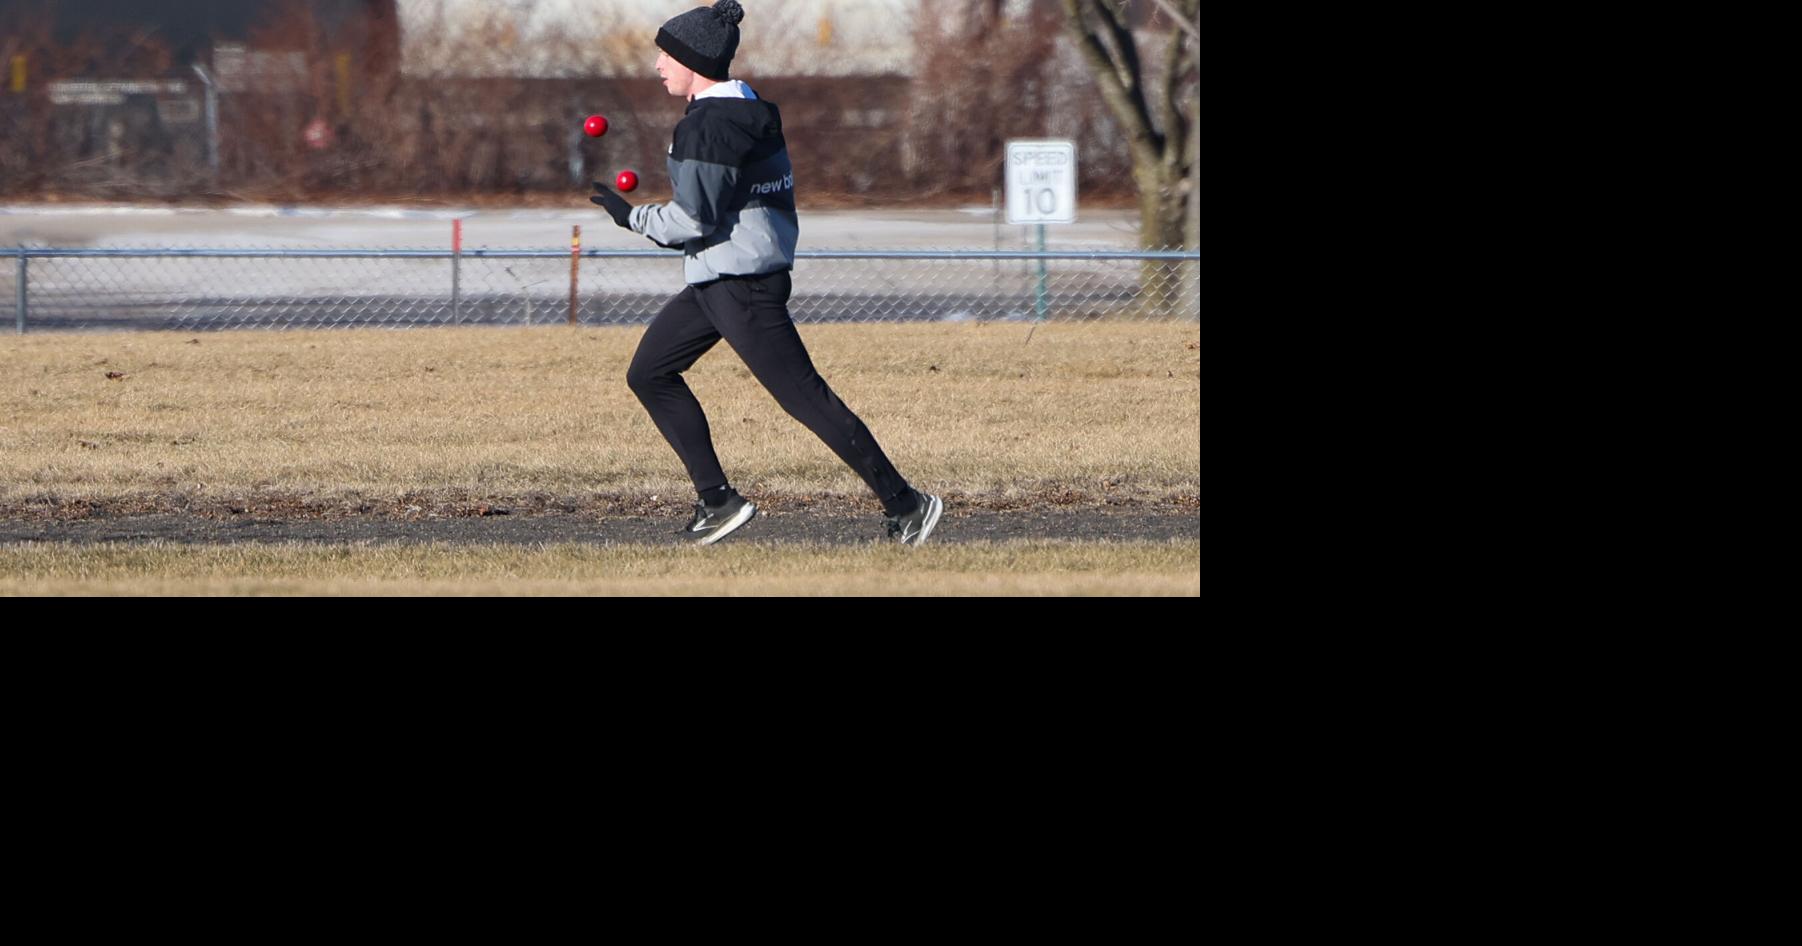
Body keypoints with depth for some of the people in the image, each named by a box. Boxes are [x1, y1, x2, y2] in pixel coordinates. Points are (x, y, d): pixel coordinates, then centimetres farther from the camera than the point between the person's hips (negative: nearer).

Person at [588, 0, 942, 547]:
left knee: (804, 397, -9)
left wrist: (631, 217, -7)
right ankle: (717, 500, 12)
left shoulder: (707, 126, -19)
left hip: (740, 289, -11)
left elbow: (692, 221, -21)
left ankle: (904, 504, -6)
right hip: (716, 283, 11)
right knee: (649, 374, 14)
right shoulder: (751, 112, 12)